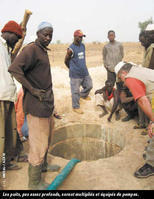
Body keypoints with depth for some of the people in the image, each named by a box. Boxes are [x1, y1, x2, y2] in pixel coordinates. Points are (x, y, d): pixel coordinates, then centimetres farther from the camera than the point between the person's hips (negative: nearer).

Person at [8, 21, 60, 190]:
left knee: (46, 136, 23)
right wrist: (33, 91, -23)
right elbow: (14, 69, -26)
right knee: (38, 143, -2)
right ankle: (34, 183, 16)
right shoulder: (31, 49, -14)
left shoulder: (43, 51, 17)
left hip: (46, 102, 10)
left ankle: (43, 165, 45)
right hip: (36, 105, -10)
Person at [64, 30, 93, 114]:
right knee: (75, 91, 3)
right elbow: (66, 61, -5)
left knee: (89, 86, 18)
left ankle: (83, 95, 46)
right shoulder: (71, 49, -15)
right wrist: (72, 69, 8)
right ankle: (76, 107, 19)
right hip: (75, 74, -7)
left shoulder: (83, 46, 8)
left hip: (85, 72, 7)